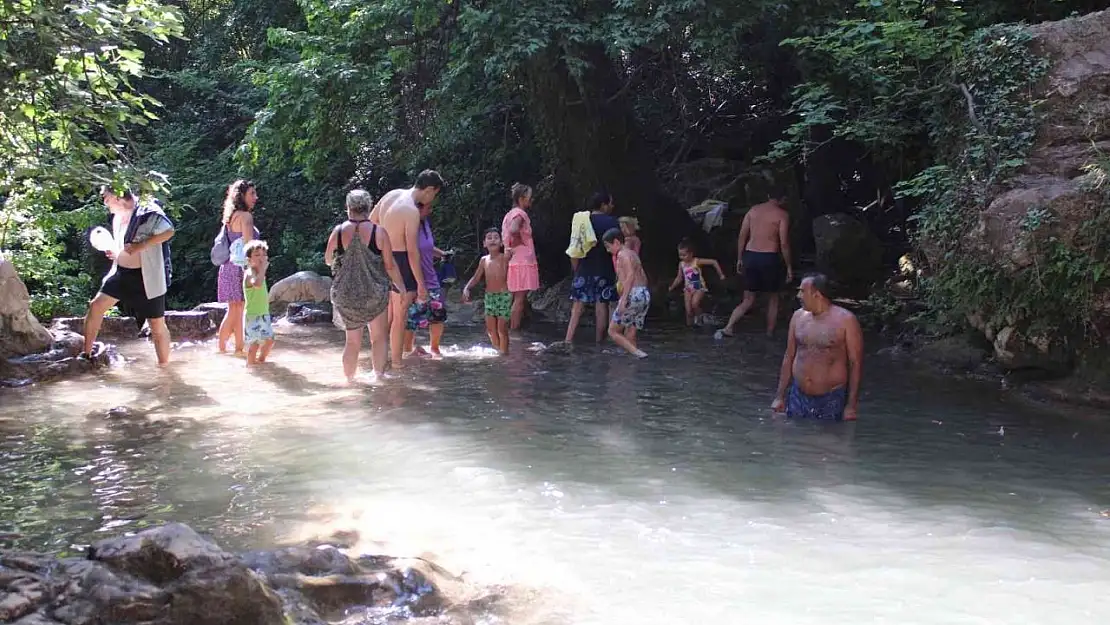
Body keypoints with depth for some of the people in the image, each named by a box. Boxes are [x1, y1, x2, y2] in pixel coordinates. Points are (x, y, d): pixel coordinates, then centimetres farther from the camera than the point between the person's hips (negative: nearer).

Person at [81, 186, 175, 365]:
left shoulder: (147, 211, -13)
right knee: (96, 305, -2)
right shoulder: (118, 218, 13)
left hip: (147, 277, -7)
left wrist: (141, 246, -25)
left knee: (157, 324, 0)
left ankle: (164, 366, 12)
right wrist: (114, 253, 5)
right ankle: (87, 353, 8)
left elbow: (169, 231, -22)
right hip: (121, 273, 7)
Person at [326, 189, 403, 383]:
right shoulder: (379, 232, -8)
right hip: (374, 293, -2)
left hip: (345, 294, 2)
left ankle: (349, 378, 15)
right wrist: (402, 287, 6)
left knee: (352, 340, 13)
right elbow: (390, 265, -6)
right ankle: (379, 373, 9)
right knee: (379, 336, 13)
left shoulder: (338, 231, -3)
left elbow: (328, 260, 11)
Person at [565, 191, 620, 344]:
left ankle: (569, 338, -3)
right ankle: (599, 339, 9)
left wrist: (576, 269, 14)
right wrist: (618, 272, 3)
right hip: (604, 270, -2)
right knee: (602, 303, 5)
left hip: (584, 269, 3)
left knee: (578, 303, 5)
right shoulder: (612, 222, -5)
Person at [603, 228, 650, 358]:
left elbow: (630, 275, -18)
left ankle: (637, 353, -15)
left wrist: (623, 299, -22)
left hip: (633, 294, -9)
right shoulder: (632, 254, 22)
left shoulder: (622, 254, -4)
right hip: (645, 294, 9)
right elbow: (644, 278, 21)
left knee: (613, 331, -1)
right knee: (630, 335, 12)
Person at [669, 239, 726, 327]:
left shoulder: (697, 261, -14)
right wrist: (672, 287, 14)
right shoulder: (681, 264, 2)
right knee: (688, 311, -3)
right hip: (688, 289, 5)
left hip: (699, 288, -4)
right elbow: (679, 278, 17)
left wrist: (721, 274, -13)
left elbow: (714, 262, -13)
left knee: (695, 303, -30)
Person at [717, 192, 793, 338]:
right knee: (773, 299, 15)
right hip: (769, 258, -4)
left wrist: (740, 259, 15)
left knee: (748, 300, 11)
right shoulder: (782, 215, -4)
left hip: (750, 256, 4)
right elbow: (784, 244, -8)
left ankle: (728, 327, -7)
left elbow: (742, 236, 8)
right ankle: (770, 334, 20)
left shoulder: (753, 210, 10)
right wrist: (789, 267, 0)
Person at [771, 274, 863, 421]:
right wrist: (780, 396, 10)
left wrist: (852, 405, -11)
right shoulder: (798, 317, 6)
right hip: (798, 398, 4)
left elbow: (856, 364, -8)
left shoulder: (846, 320, -9)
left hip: (831, 400, -4)